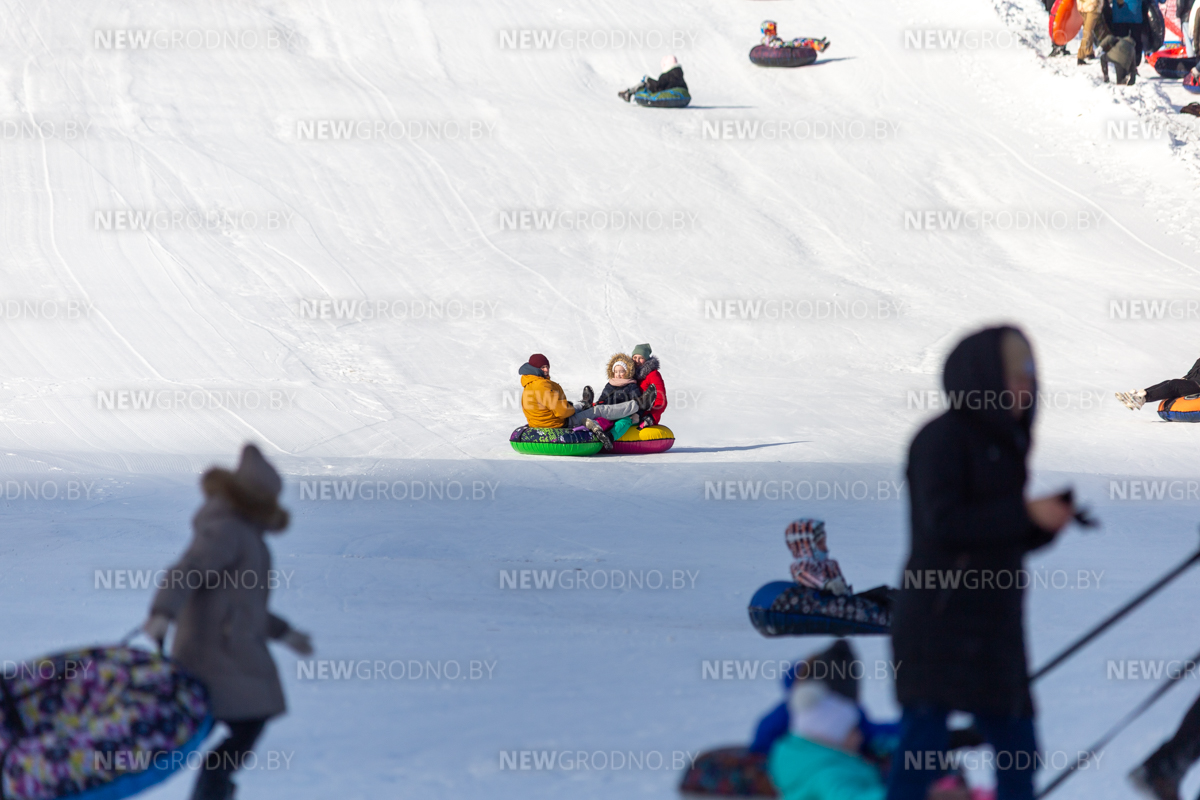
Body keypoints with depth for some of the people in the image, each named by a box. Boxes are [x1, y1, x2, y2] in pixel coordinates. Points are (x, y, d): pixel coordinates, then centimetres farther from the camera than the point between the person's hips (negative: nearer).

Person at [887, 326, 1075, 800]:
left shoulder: (1003, 444, 16)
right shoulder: (944, 438, -8)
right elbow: (943, 520, -19)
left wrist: (1052, 518, 0)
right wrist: (1025, 513, -18)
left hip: (991, 626, 8)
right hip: (940, 623, -8)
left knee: (1018, 753, 9)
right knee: (923, 746, -10)